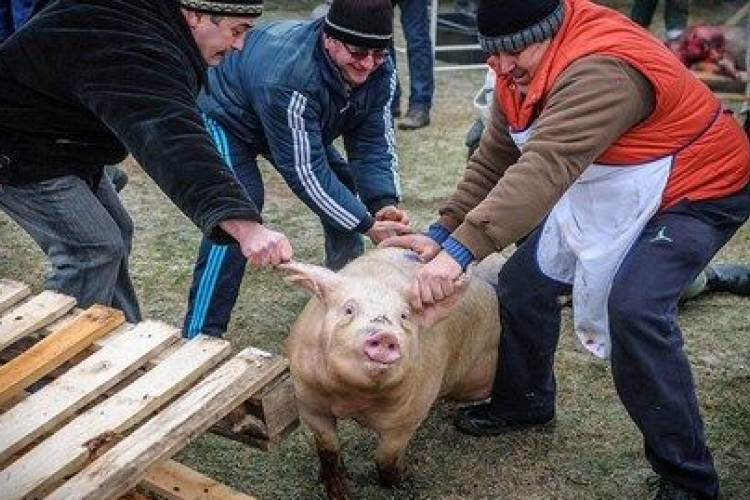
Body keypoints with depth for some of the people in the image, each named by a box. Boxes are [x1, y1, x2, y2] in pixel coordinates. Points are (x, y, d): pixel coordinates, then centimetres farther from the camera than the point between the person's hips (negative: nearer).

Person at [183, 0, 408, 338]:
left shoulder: (379, 71, -22)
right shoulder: (288, 78, -43)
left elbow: (374, 143, -16)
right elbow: (305, 171, -40)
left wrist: (383, 203, -34)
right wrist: (367, 225, -38)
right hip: (225, 117, -7)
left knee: (344, 186, 2)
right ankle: (200, 334, -19)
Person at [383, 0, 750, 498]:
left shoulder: (600, 71, -36)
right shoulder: (520, 72, -7)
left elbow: (544, 169, -47)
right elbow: (493, 160, -3)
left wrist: (460, 251, -53)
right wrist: (442, 232, -13)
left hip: (697, 192, -8)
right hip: (605, 194, 9)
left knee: (635, 311, -27)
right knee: (524, 282, 5)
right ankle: (525, 402, 29)